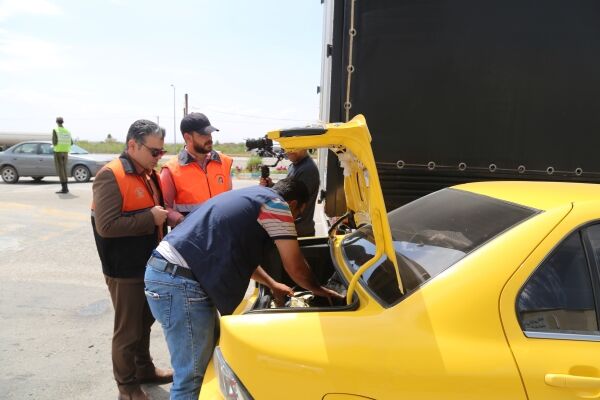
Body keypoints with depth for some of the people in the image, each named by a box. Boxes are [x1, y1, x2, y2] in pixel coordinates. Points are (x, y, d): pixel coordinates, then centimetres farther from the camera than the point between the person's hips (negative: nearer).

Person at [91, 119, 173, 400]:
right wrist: (150, 218, -24)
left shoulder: (149, 174, 8)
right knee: (127, 330, 8)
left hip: (150, 266, 8)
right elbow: (106, 226, -27)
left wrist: (165, 215, 3)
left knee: (144, 322, 23)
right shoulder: (111, 176, -18)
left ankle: (144, 369, 41)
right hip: (125, 271, -8)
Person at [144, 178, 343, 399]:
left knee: (211, 350, 22)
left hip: (166, 271, 10)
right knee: (193, 376, -1)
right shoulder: (275, 204, -4)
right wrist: (318, 289, 17)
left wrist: (272, 285, 41)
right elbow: (295, 267, -3)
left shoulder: (250, 197, 24)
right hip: (178, 281, -10)